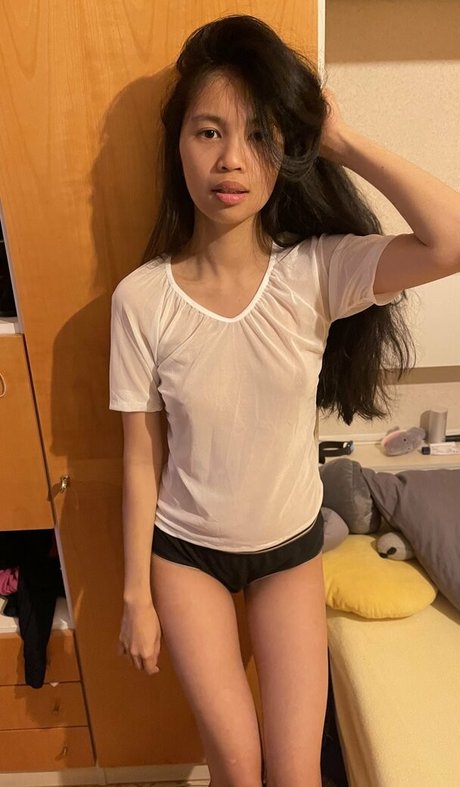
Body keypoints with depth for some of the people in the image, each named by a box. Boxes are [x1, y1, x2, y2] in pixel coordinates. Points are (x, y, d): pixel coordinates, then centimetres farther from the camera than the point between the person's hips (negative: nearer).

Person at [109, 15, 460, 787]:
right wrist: (136, 593, -2)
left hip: (291, 545, 1)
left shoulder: (317, 272, -17)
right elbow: (141, 460, -10)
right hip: (186, 550, 0)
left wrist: (342, 140, -25)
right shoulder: (141, 298, -18)